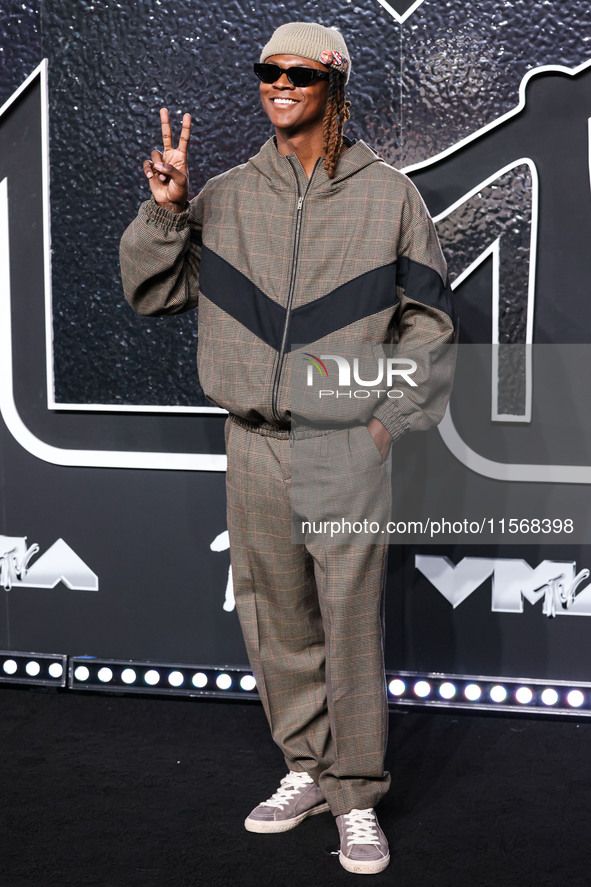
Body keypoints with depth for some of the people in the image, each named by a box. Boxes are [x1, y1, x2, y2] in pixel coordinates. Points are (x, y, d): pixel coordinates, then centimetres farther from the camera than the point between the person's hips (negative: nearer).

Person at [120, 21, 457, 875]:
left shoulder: (389, 195, 2)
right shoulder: (227, 195, 8)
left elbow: (428, 320, 6)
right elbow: (151, 290, 10)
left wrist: (390, 418, -3)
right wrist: (165, 208, -5)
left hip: (347, 445, -3)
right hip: (253, 444, 3)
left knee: (351, 620, -3)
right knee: (276, 618, 11)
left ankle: (357, 794, 12)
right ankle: (306, 768, 27)